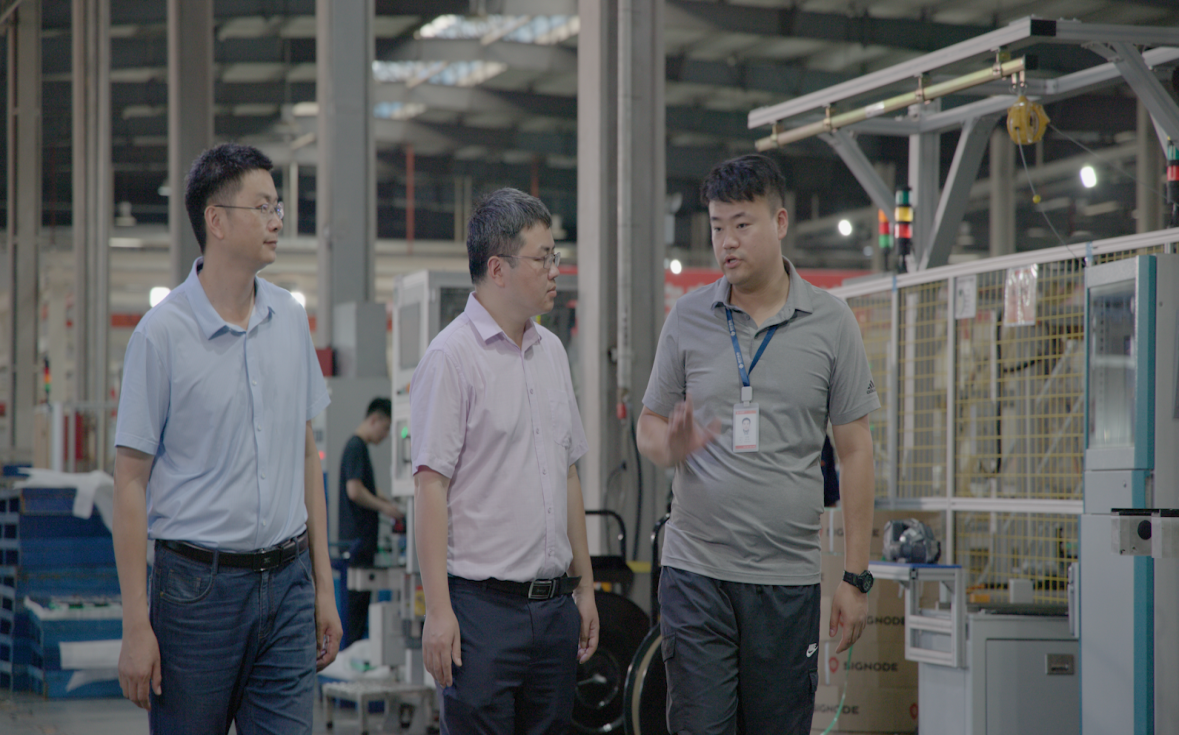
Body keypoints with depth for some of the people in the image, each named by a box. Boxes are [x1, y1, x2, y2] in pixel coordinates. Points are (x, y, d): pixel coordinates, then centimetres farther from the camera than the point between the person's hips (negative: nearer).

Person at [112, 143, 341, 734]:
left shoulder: (290, 318, 8)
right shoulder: (162, 332, -8)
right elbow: (130, 483, -8)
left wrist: (323, 584, 13)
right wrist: (136, 624, -11)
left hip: (286, 581, 4)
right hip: (197, 585, -4)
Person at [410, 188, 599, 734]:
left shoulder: (550, 350, 14)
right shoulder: (451, 357, -9)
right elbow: (430, 487, -12)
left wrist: (584, 586, 18)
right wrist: (438, 609, -17)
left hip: (555, 605, 7)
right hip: (483, 603, -7)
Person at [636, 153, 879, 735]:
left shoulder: (831, 323, 2)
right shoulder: (688, 318, 5)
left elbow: (855, 450, 3)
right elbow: (649, 425, 11)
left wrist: (855, 576, 0)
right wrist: (672, 446, -15)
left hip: (787, 578, 0)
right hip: (696, 571, 0)